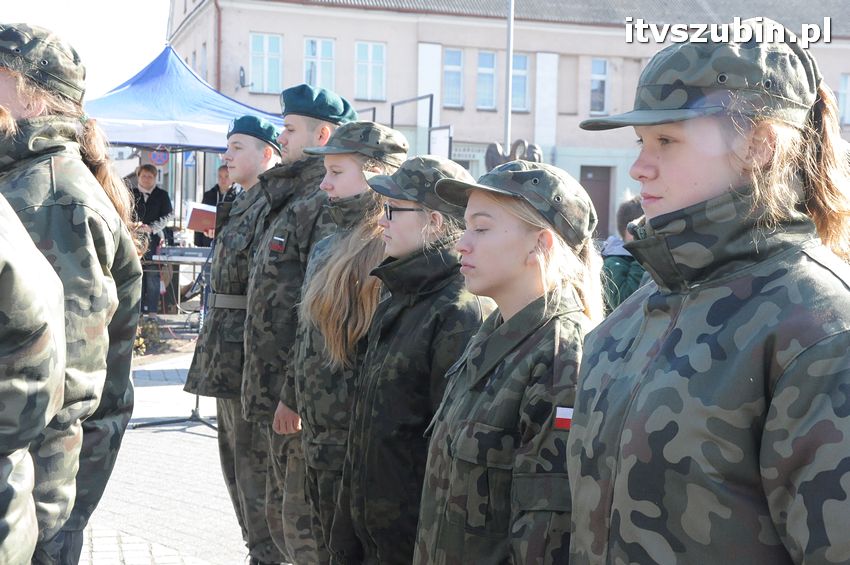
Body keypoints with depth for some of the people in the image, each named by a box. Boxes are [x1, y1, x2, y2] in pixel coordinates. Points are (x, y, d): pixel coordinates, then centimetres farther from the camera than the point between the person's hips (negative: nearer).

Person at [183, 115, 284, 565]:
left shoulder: (272, 206, -15)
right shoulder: (244, 205, 17)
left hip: (249, 355, -11)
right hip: (230, 358, 11)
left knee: (255, 462, -3)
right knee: (235, 457, 18)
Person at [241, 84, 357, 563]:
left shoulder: (330, 204, -16)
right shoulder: (297, 199, 18)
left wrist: (295, 395, -22)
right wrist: (278, 392, 19)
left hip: (305, 397, -11)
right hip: (283, 394, 11)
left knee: (305, 523, -4)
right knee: (284, 512, 19)